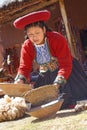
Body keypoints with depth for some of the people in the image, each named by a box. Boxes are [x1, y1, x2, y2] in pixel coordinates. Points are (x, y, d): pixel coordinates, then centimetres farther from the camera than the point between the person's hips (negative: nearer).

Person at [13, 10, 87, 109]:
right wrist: (20, 79, -31)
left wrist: (58, 83, -42)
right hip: (46, 77, 4)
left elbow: (65, 65, -29)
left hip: (67, 72, -3)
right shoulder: (27, 46, -13)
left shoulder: (58, 39, -26)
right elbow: (24, 67, -9)